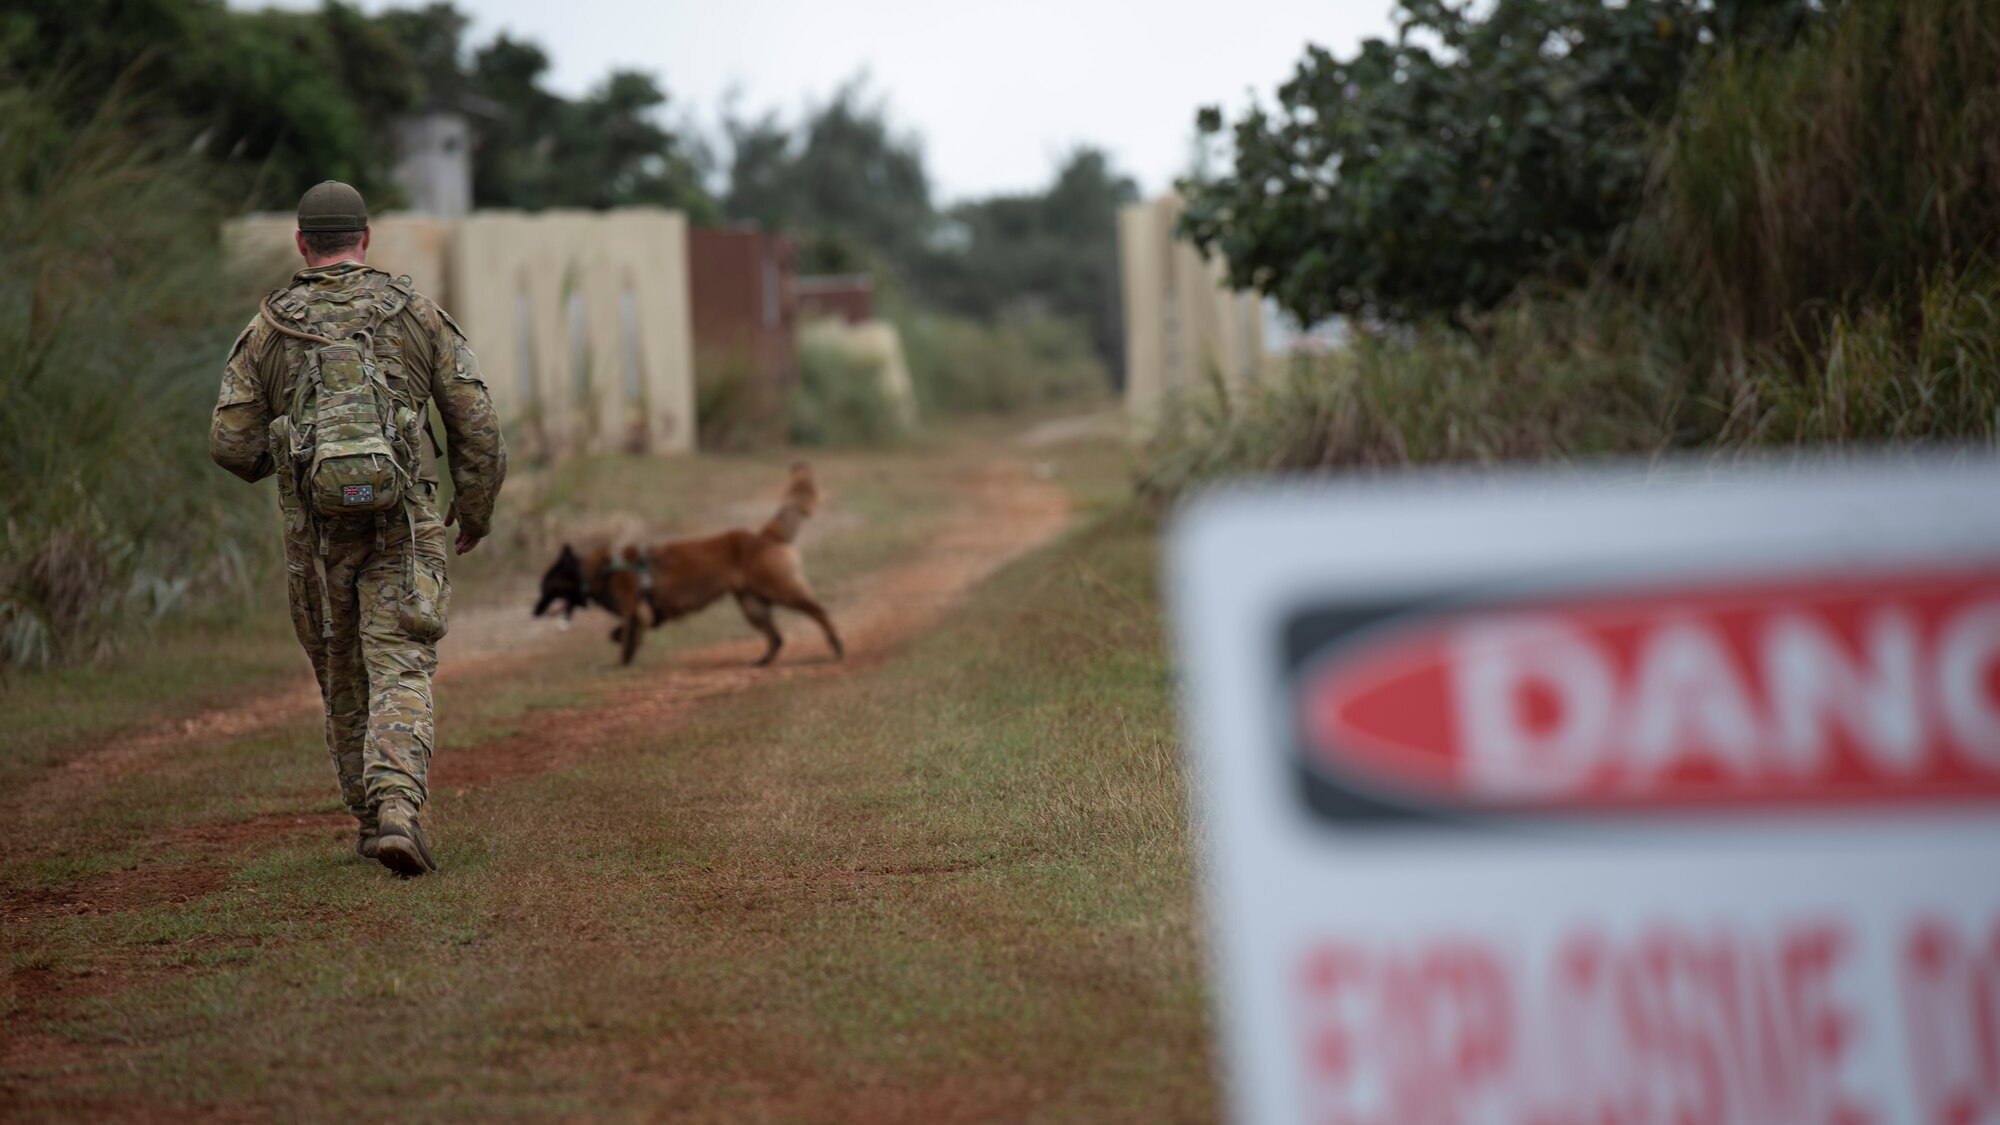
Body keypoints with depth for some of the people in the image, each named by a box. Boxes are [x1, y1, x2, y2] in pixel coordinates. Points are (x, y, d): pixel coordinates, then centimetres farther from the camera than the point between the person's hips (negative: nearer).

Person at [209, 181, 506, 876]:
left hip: (316, 526, 1)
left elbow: (231, 442, 1)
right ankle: (396, 810, -28)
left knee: (344, 675, 18)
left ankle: (373, 820, 26)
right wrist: (477, 508, 18)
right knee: (400, 675, -7)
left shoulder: (270, 327, 4)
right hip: (402, 523, -1)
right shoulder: (418, 315, 4)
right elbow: (476, 423, 2)